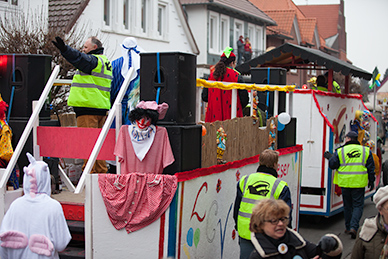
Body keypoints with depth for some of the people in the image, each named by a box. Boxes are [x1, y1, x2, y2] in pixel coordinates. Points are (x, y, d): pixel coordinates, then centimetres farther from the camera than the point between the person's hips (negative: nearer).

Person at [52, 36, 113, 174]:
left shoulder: (93, 60, -7)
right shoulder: (105, 62, 23)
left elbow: (79, 59, -27)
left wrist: (64, 49, -39)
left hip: (88, 106, -10)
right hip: (102, 107, 10)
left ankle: (89, 172, -9)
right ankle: (101, 171, 16)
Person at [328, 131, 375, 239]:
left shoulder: (340, 151, -4)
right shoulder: (366, 151, 3)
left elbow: (332, 165, -3)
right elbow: (371, 168, 6)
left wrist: (330, 157, 16)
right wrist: (371, 181, 14)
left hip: (345, 183, 0)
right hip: (359, 184, 0)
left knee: (347, 206, 15)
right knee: (358, 205, 6)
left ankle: (348, 228, 21)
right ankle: (353, 227, -10)